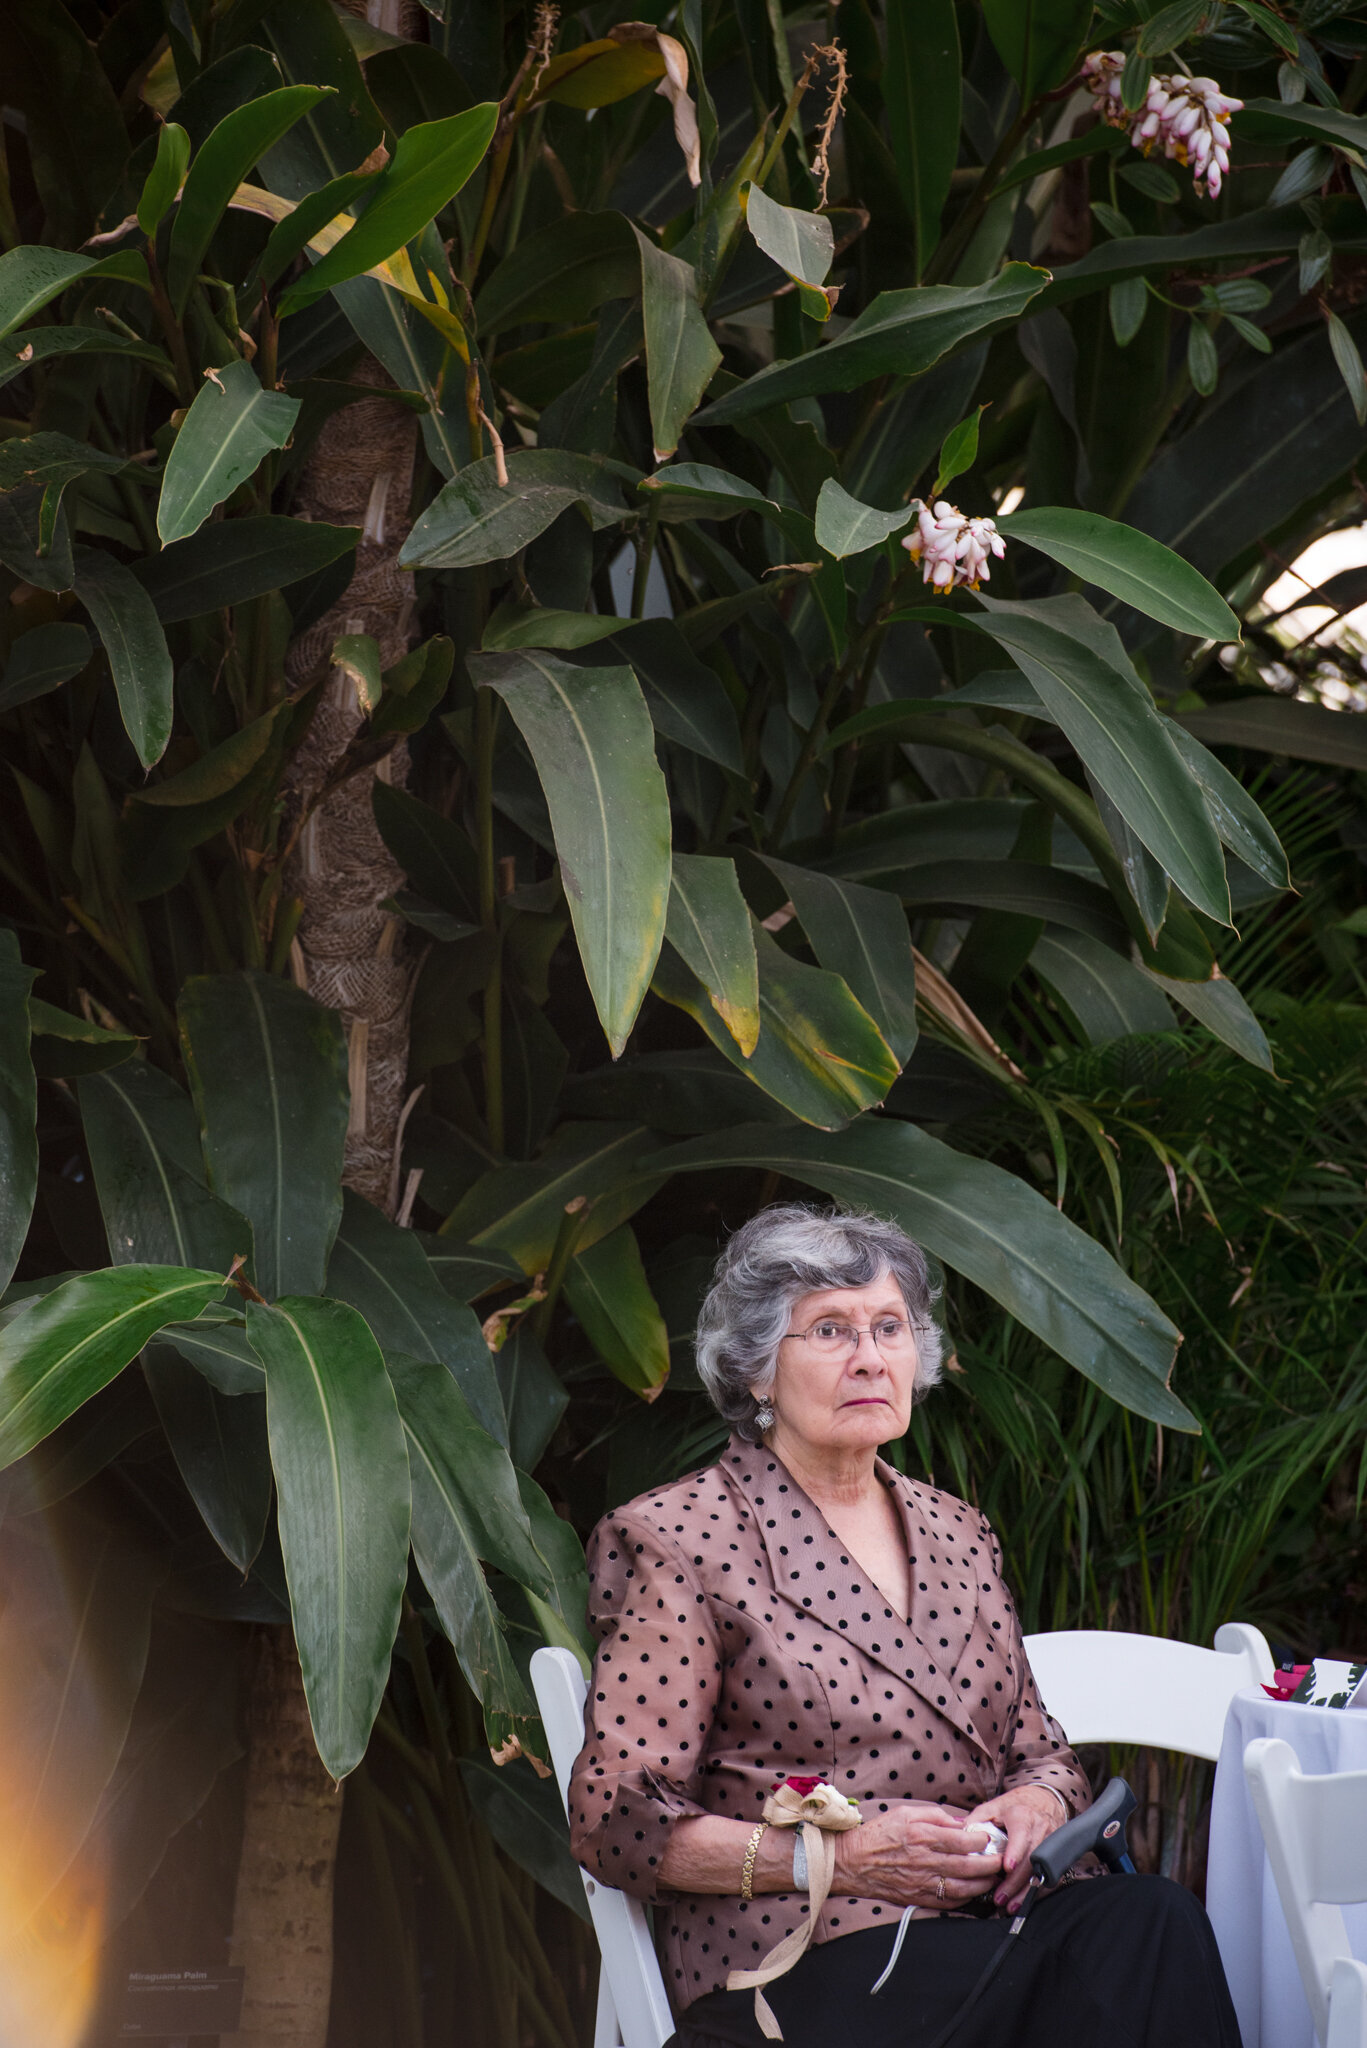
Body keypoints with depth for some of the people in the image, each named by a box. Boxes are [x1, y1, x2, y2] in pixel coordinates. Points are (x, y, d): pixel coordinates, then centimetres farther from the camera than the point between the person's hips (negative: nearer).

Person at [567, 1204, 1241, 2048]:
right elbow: (616, 1822, -4)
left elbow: (1043, 1752, 25)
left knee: (1150, 1917, -29)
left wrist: (1032, 1807, 0)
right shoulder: (680, 1540, 1)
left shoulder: (955, 1531, 21)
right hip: (799, 1961, -6)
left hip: (987, 1919, 7)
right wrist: (835, 1859, -14)